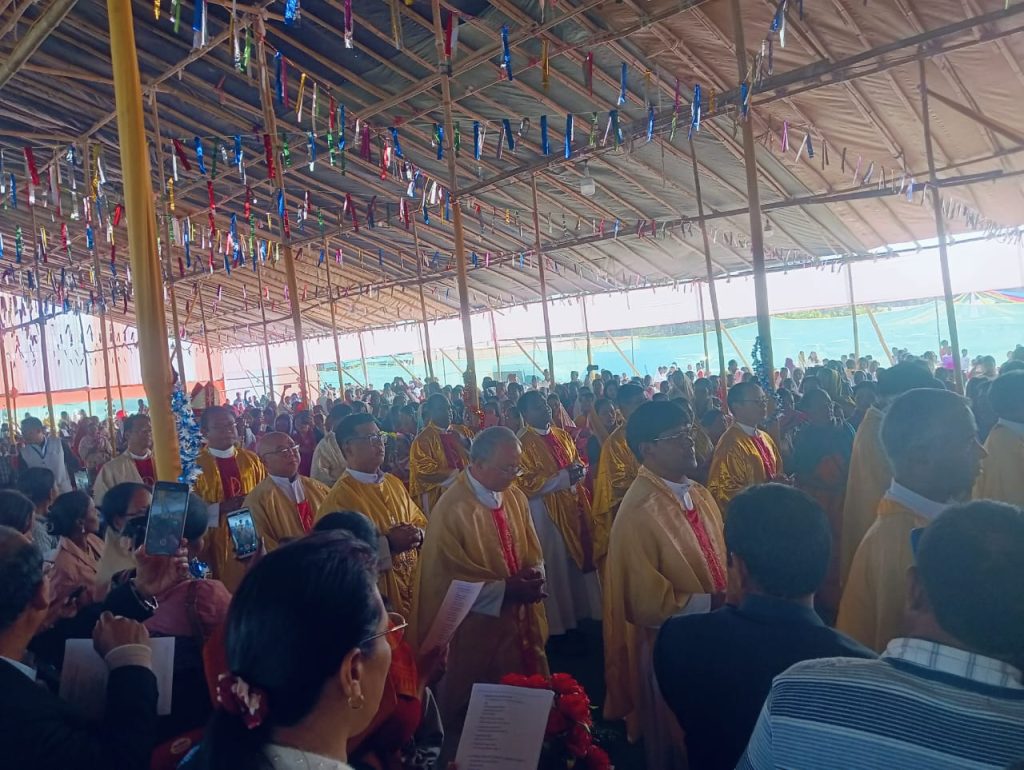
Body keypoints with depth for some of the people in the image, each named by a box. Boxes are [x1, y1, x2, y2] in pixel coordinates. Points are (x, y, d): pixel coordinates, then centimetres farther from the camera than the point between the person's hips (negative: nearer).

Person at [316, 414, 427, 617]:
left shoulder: (394, 483, 6)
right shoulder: (338, 498, -16)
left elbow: (420, 522, 13)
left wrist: (417, 535, -9)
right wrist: (388, 544, -25)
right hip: (374, 597, -6)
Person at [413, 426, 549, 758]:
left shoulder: (515, 497, 1)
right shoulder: (452, 510, -20)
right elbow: (451, 581, -19)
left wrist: (533, 574, -13)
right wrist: (506, 589, -22)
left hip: (521, 621, 7)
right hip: (477, 630, -6)